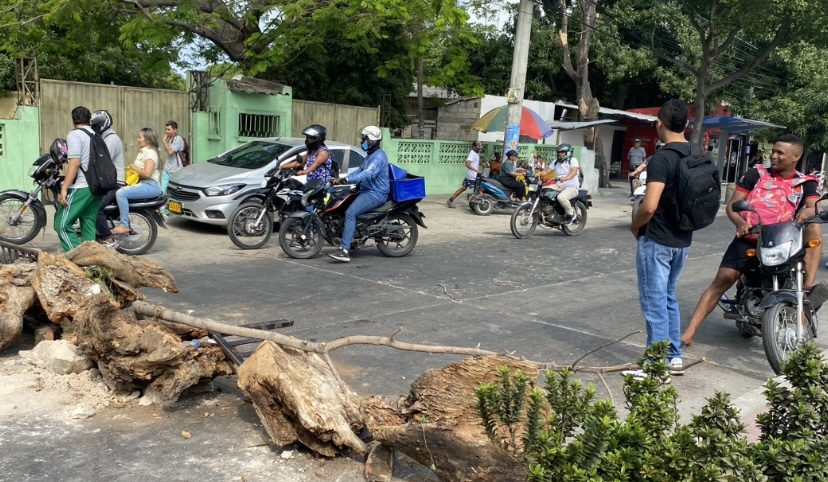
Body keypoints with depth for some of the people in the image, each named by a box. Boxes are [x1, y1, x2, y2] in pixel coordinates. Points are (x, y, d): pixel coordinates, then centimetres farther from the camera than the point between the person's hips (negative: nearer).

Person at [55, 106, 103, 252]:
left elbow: (75, 163, -18)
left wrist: (64, 188, -19)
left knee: (62, 224, -6)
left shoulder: (74, 134, -8)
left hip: (80, 187, -8)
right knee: (89, 224, 10)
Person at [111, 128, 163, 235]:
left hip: (150, 185, -11)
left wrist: (133, 168, -9)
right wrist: (131, 168, -1)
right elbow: (140, 169, 17)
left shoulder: (150, 152, -12)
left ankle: (124, 225, -20)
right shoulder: (142, 151, 20)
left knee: (121, 193, -22)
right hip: (143, 183, 11)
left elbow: (147, 173, -22)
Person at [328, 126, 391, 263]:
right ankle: (349, 238, 23)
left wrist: (347, 180, -40)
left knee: (350, 213, -26)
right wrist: (342, 180, 13)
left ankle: (344, 250, -33)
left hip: (375, 194, -11)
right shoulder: (371, 156, 20)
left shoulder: (378, 156, -15)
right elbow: (360, 171, 27)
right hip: (367, 191, 11)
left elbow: (368, 174, -31)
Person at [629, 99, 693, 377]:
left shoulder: (661, 158, -19)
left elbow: (650, 206, -27)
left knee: (654, 301, 0)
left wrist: (635, 226, -9)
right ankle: (674, 357, 25)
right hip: (682, 240, 8)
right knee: (668, 297, 19)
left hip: (657, 241, -8)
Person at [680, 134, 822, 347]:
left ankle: (808, 287, -31)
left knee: (815, 228, -27)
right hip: (751, 236, -1)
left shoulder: (806, 183, 7)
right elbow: (732, 204, 0)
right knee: (723, 278, -18)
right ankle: (689, 332, -20)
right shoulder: (755, 174, 5)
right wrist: (740, 222, -22)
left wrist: (808, 211, -35)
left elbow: (815, 207, -9)